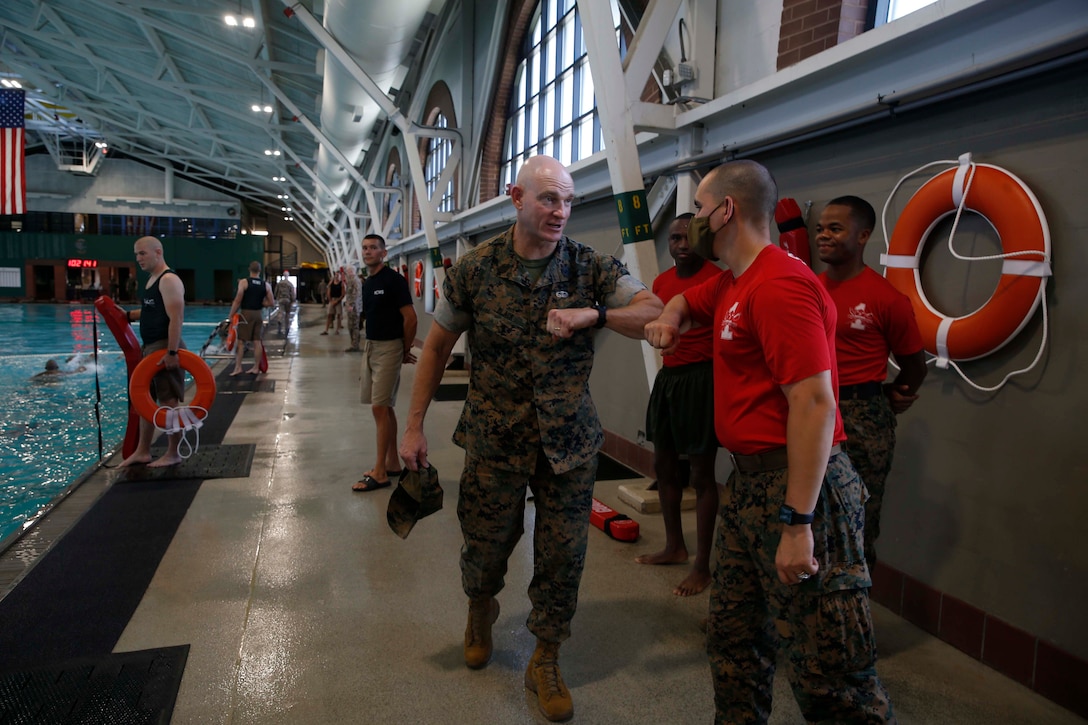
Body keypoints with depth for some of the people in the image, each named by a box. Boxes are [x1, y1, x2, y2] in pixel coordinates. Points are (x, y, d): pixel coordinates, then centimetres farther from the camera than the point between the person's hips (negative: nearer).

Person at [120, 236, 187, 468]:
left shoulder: (169, 280, -15)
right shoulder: (152, 279, 15)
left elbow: (176, 318, -23)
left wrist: (171, 352, -27)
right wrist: (127, 315, 11)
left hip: (165, 348, -10)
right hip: (149, 347, 10)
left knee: (168, 401, -2)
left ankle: (172, 454, 7)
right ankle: (142, 451, 24)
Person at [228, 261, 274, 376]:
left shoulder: (244, 282, -6)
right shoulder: (266, 285, 3)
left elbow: (237, 301, -9)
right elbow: (272, 303, 1)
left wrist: (231, 316, -1)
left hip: (246, 313, -3)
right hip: (259, 314, 3)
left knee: (240, 341, 1)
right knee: (257, 341, 5)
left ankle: (238, 367, -3)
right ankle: (256, 368, 10)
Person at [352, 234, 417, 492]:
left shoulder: (394, 280, -13)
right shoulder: (367, 284, 13)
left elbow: (410, 318, -14)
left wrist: (405, 350, -6)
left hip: (388, 348, -8)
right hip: (370, 347, 9)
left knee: (380, 408, -8)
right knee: (385, 407, 12)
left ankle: (380, 473, -2)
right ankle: (392, 463, 21)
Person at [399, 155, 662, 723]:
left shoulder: (591, 266, -4)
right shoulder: (474, 269, -4)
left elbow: (657, 315, -10)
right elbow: (437, 346, 3)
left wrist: (592, 314, -26)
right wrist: (414, 426, 2)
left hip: (569, 440, 1)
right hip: (495, 438, 0)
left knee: (563, 554, 7)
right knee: (485, 544, 13)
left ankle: (545, 663, 31)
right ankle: (480, 611, 49)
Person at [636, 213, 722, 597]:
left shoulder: (718, 278, -10)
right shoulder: (662, 281, 12)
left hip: (701, 378, -8)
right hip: (667, 376, 8)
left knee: (701, 472, -1)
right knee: (664, 465, 15)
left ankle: (702, 565, 11)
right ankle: (674, 546, 33)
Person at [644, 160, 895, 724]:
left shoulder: (780, 285, -17)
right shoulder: (730, 283, 14)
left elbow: (814, 405, -23)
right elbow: (684, 302, 35)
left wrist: (796, 523, -24)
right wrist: (669, 320, 10)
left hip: (797, 485, -10)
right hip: (747, 480, 10)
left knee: (829, 677, -2)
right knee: (733, 643, 20)